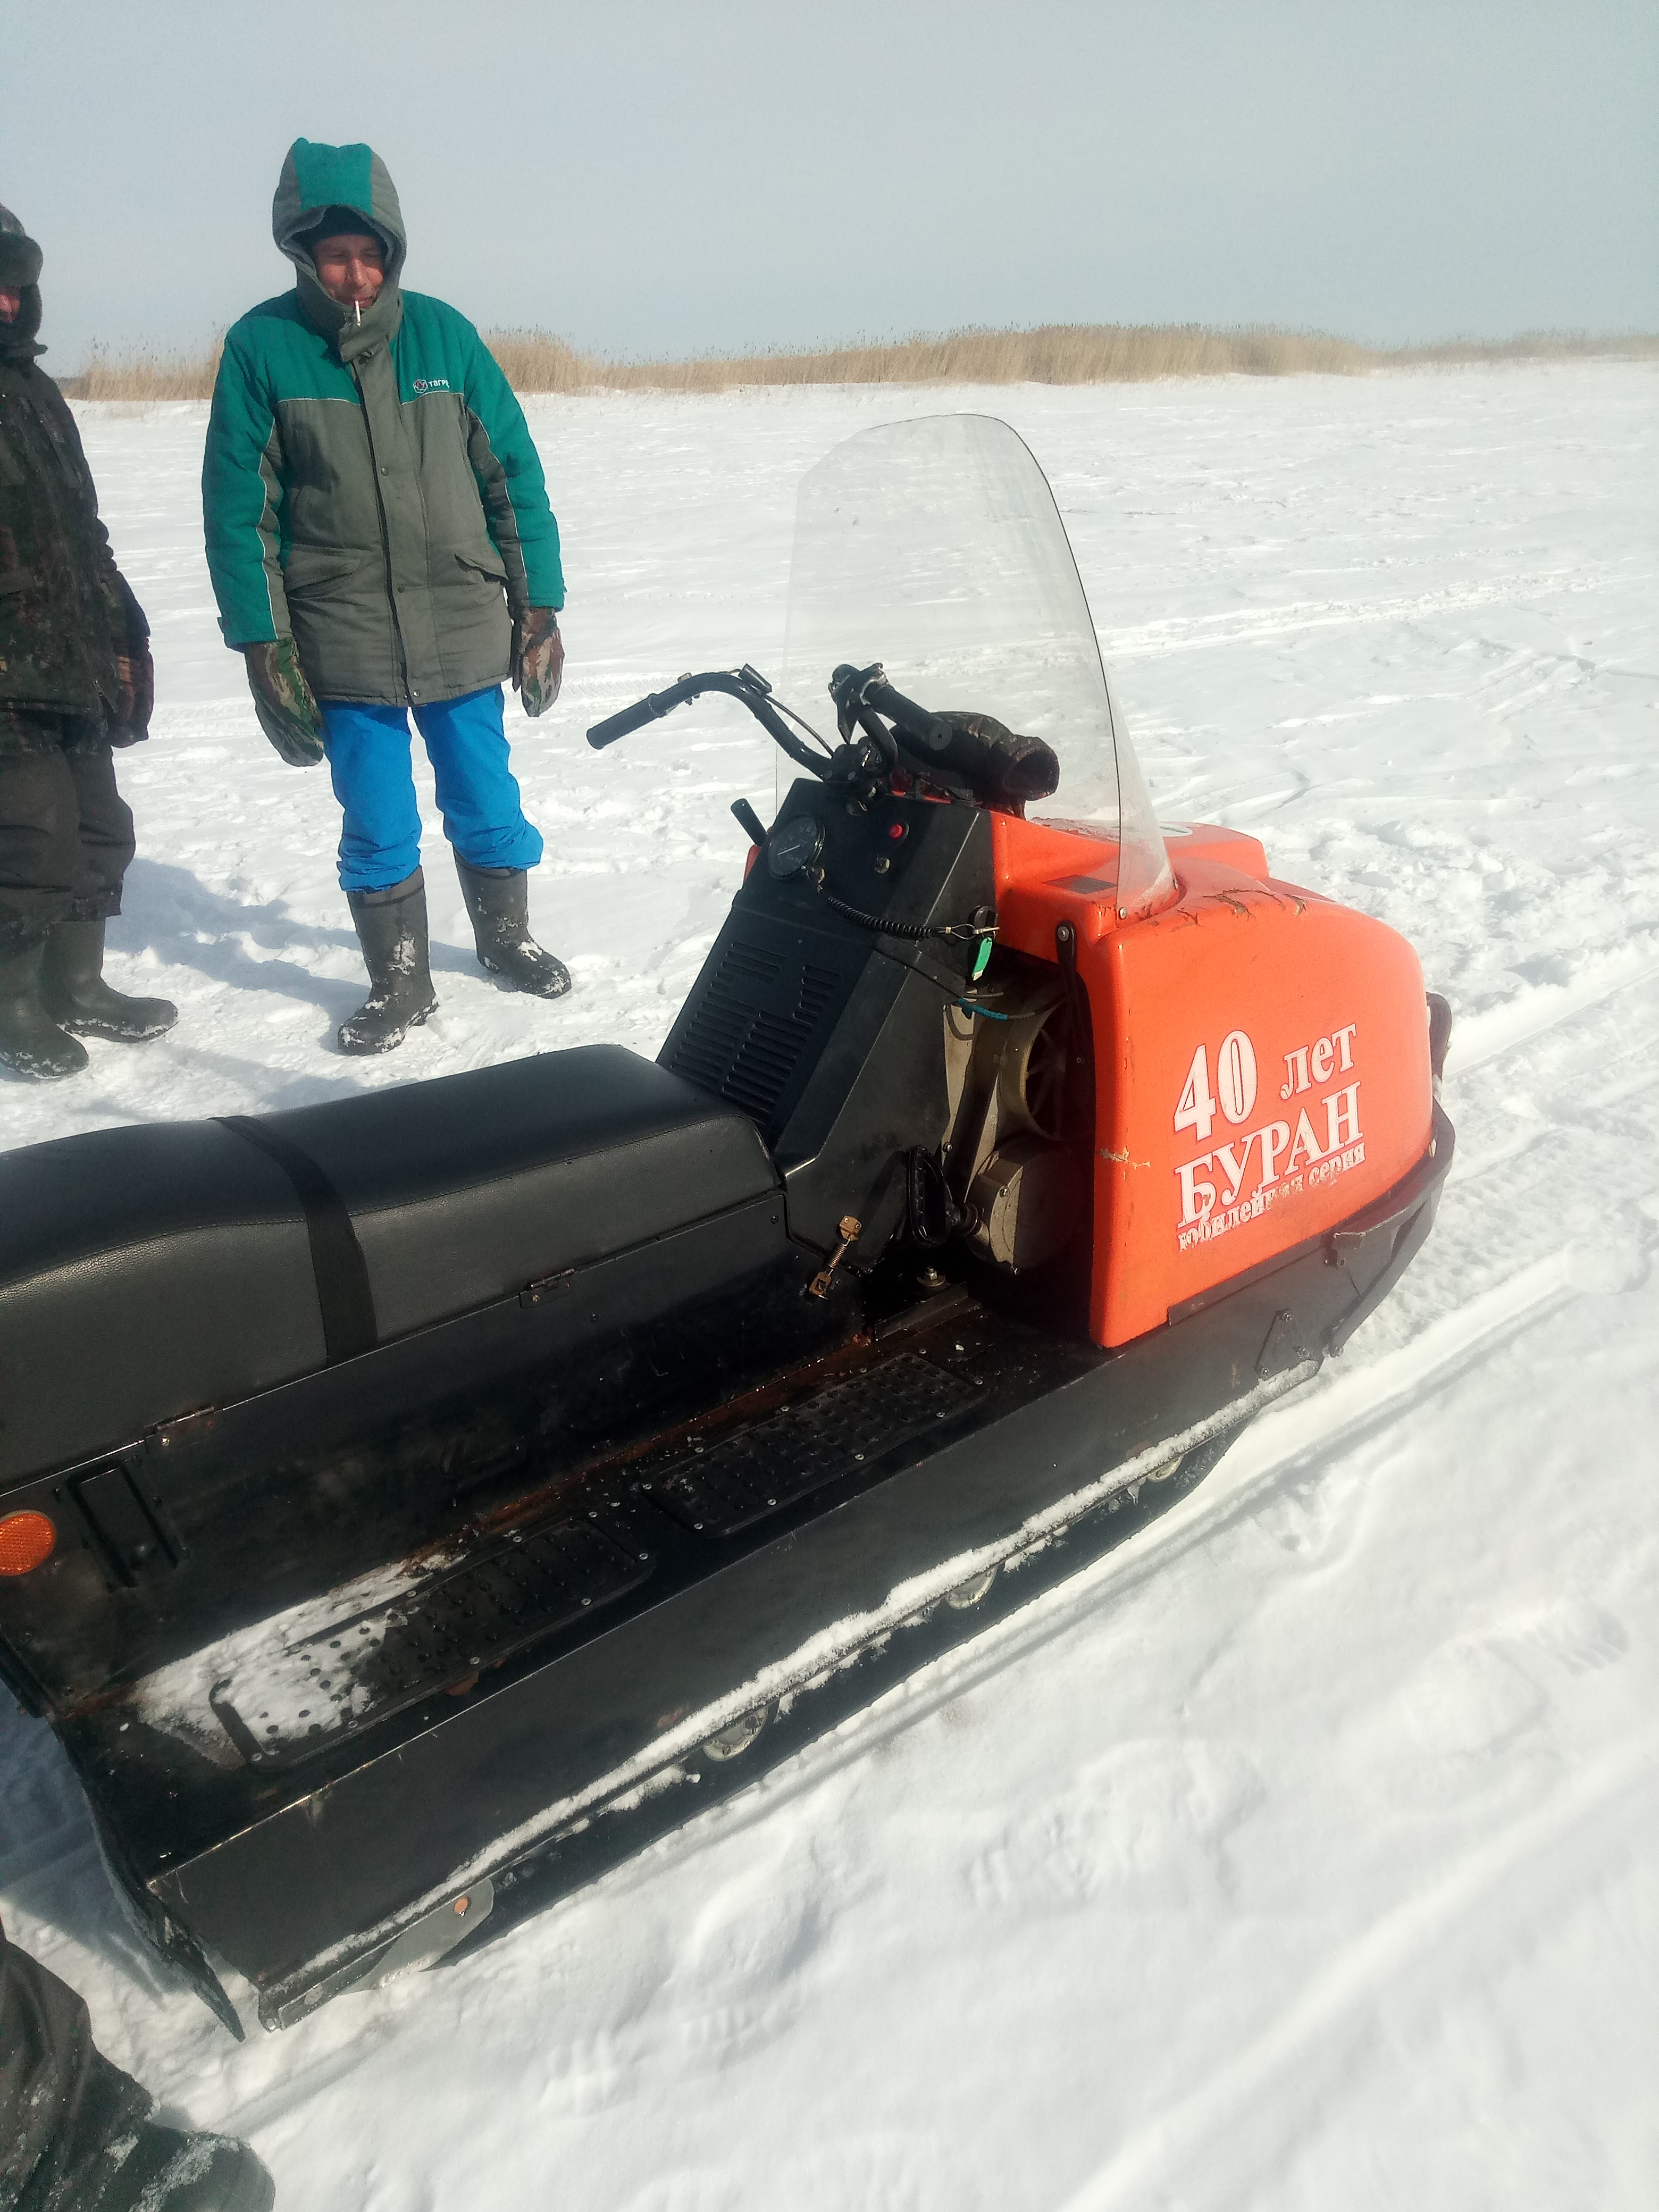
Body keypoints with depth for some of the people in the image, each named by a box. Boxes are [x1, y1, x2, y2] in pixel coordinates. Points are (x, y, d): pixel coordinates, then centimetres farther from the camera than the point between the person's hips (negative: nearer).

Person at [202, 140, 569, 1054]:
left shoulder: (442, 333, 2)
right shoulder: (260, 347, -1)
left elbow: (514, 475, 5)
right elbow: (237, 509, -1)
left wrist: (539, 609, 1)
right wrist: (264, 648, -6)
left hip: (465, 631, 1)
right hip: (342, 645, -1)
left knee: (487, 805, 11)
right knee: (377, 828, 5)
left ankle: (507, 937, 32)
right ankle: (400, 982, 20)